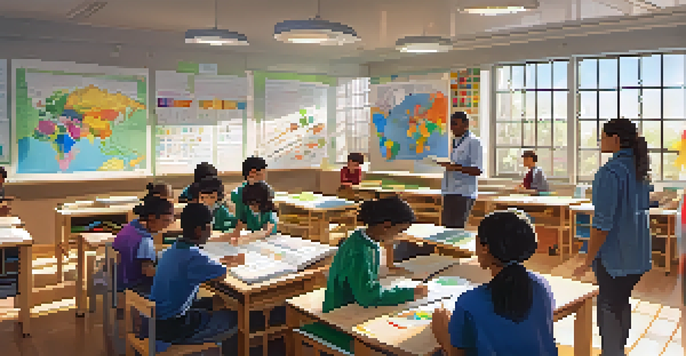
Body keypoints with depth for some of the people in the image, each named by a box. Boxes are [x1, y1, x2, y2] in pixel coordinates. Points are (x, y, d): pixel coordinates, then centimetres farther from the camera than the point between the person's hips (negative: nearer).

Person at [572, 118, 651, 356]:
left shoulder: (610, 172, -21)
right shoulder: (640, 169, 6)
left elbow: (602, 223, -22)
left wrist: (588, 261, -15)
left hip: (614, 256, -8)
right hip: (638, 255, 8)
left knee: (609, 308, 5)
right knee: (622, 303, 21)